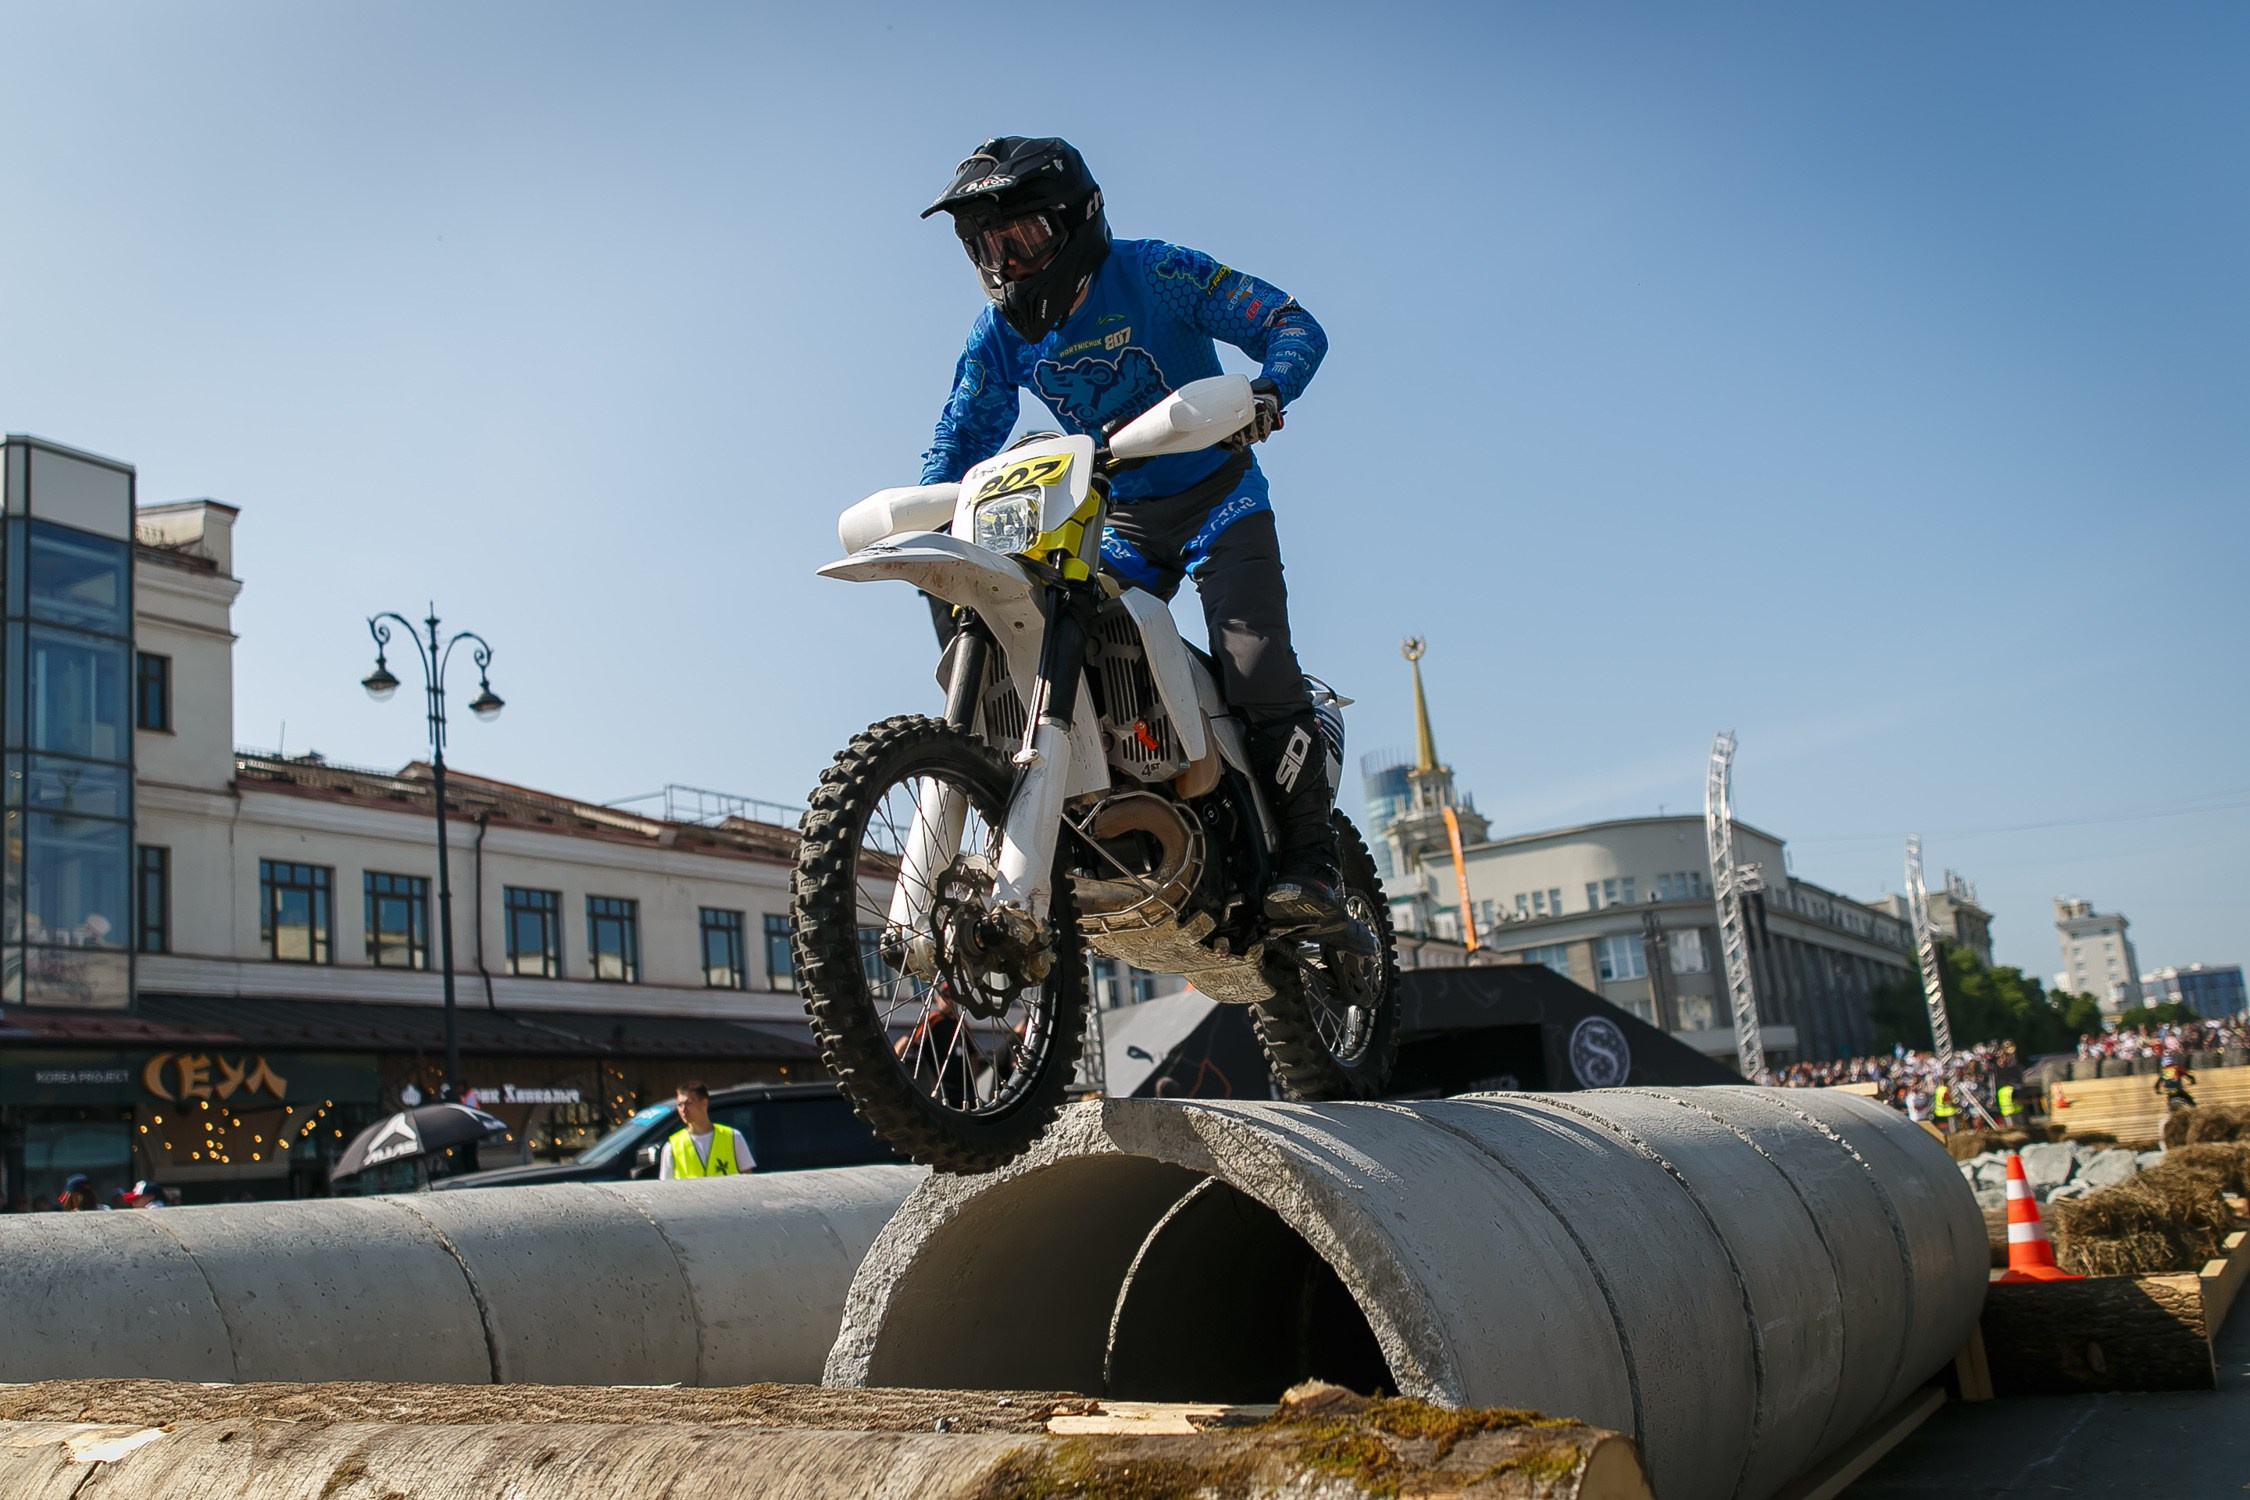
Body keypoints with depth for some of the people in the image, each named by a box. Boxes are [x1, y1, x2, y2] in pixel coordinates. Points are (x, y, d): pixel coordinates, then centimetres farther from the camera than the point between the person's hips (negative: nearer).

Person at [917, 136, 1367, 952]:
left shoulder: (1156, 274, -15)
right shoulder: (999, 334, -1)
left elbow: (1293, 325, -16)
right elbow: (962, 434, 7)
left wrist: (1267, 394, -38)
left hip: (1216, 496, -5)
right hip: (1118, 517, 5)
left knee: (1258, 667, -19)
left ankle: (1307, 869, -19)